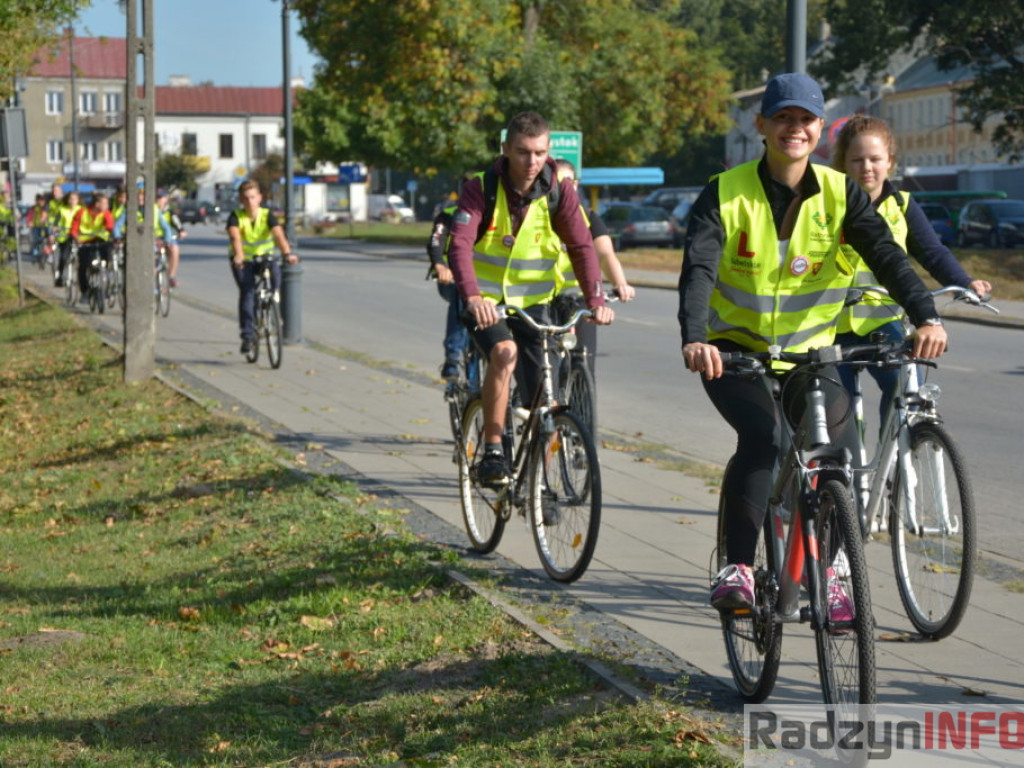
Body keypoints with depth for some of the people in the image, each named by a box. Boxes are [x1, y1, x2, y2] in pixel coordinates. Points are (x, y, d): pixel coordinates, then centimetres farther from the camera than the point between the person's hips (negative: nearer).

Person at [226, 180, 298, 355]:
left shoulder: (267, 215, -11)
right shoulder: (236, 217, -13)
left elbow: (279, 235, -28)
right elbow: (235, 237, -32)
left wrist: (287, 253, -47)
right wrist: (238, 255, -52)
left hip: (265, 257, 1)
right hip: (243, 261, -1)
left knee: (275, 274, -28)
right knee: (247, 291, -24)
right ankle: (247, 335, -18)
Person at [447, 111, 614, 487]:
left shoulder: (559, 191, -8)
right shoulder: (481, 188, -16)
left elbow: (581, 246, -14)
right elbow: (459, 245, -28)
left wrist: (596, 300, -29)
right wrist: (472, 296, -45)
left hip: (533, 303, 3)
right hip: (486, 302, -3)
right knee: (504, 352, -33)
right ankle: (492, 452, -22)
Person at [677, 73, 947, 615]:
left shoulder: (840, 194, -4)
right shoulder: (725, 194, -10)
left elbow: (887, 256, -17)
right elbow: (698, 269, -23)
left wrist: (926, 317, -35)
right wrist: (694, 339, -42)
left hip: (808, 352, 3)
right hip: (734, 352, -2)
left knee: (841, 449, -16)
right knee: (763, 436, -29)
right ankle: (736, 567, -19)